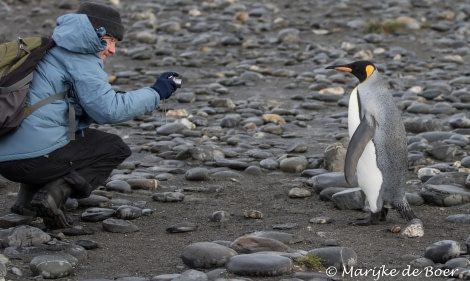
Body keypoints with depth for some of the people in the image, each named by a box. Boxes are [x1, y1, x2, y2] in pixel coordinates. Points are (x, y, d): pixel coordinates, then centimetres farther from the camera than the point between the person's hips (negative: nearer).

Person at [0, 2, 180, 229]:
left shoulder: (50, 52, 24)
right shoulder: (80, 59, -4)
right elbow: (109, 111, -11)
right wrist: (155, 93, -1)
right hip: (37, 157, -9)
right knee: (116, 148, 10)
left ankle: (27, 197, 12)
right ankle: (55, 193, -12)